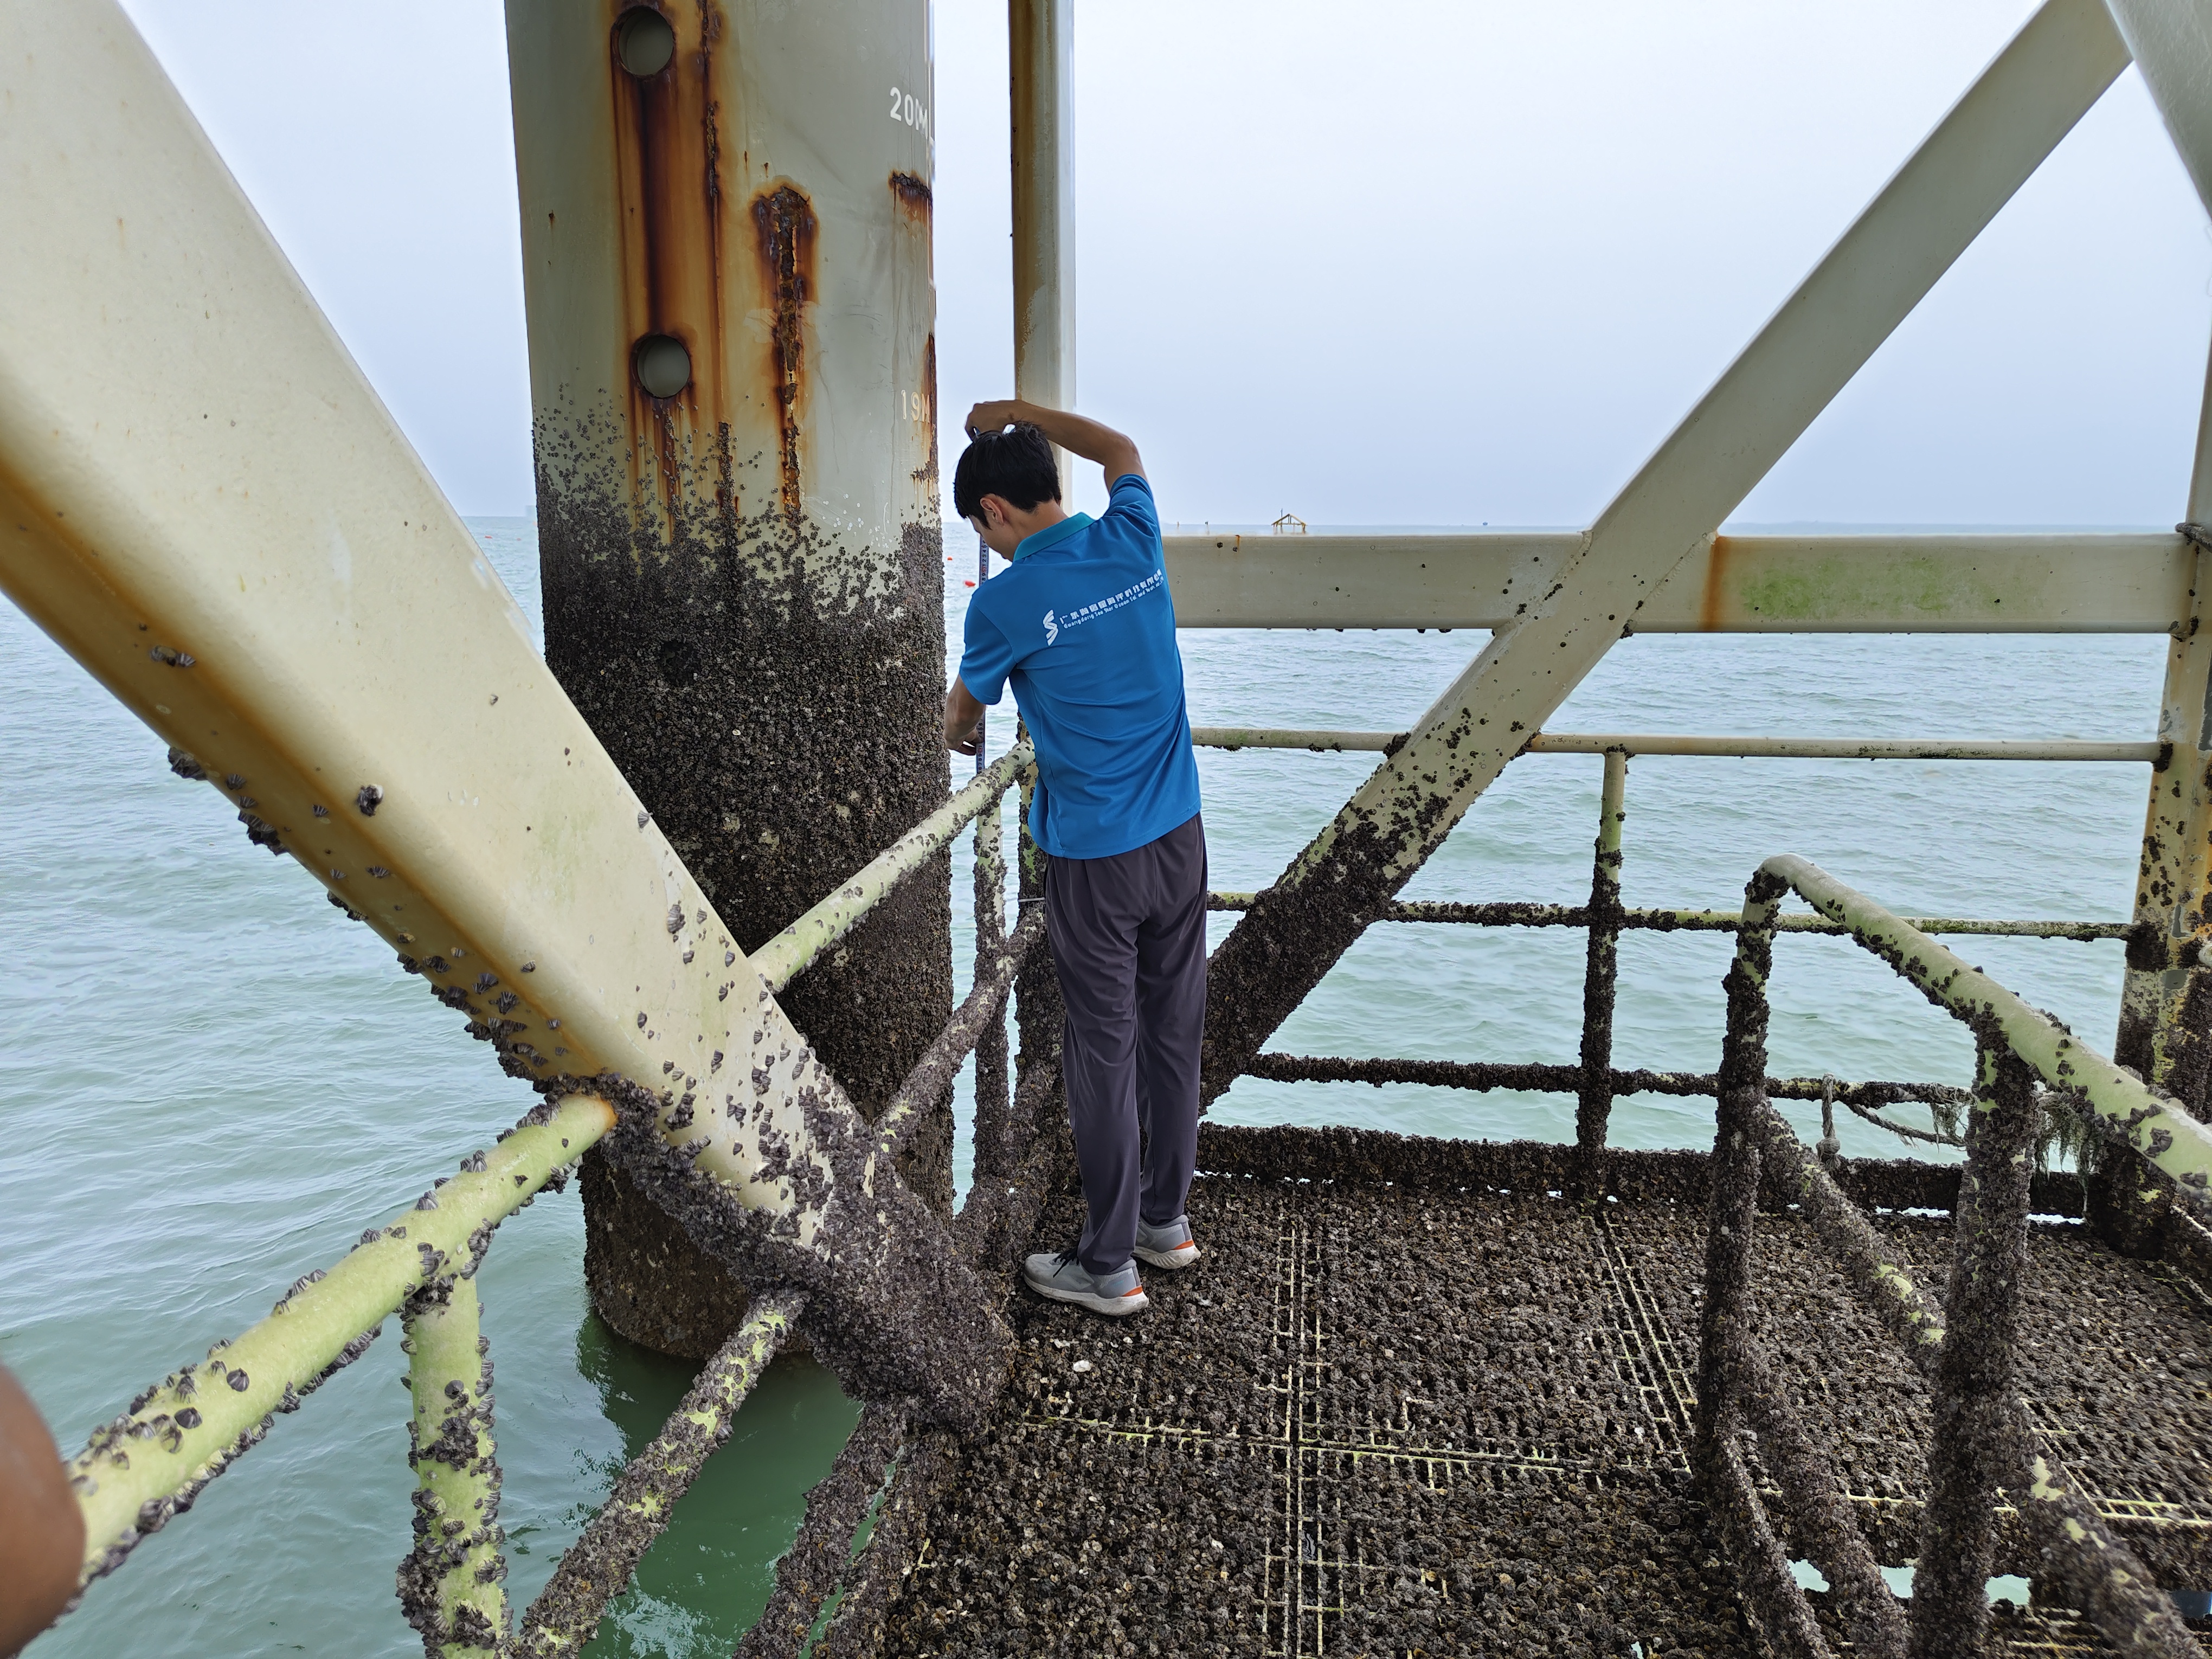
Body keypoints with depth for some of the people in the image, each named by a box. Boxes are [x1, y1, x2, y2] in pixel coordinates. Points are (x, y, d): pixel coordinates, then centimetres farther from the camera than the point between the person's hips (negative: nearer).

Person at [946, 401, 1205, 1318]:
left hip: (1094, 858, -6)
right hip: (1179, 836, 6)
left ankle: (1109, 1265, 16)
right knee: (1174, 1033, 15)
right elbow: (1119, 448, 23)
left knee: (1105, 1051, 4)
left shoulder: (1005, 603, -14)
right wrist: (1015, 414, 28)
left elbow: (963, 708, 6)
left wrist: (955, 736, 29)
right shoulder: (1133, 540, -1)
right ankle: (1167, 1218, 32)